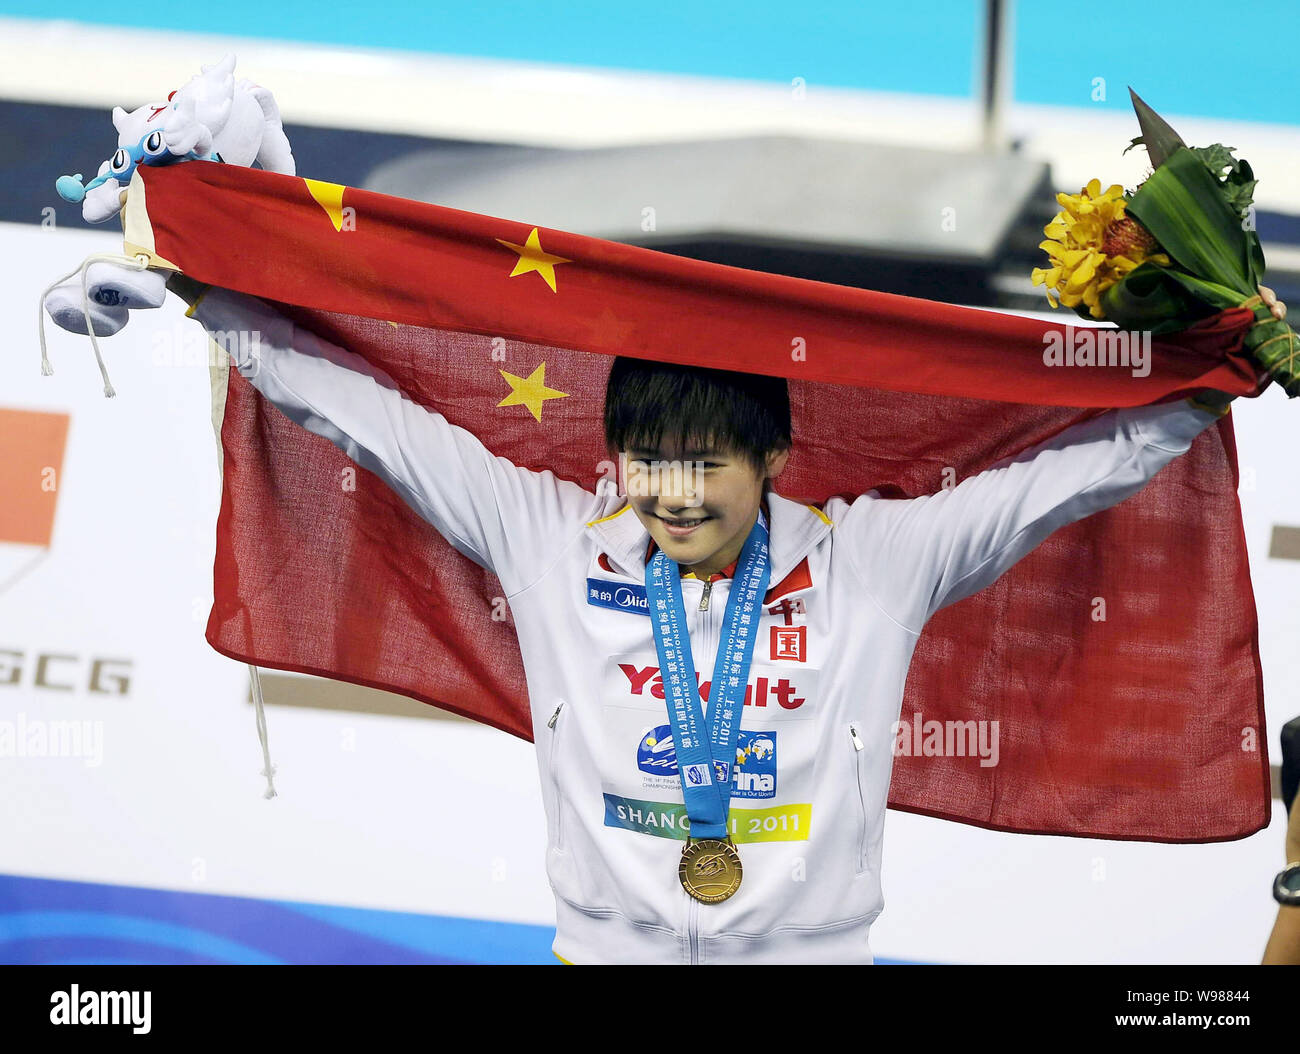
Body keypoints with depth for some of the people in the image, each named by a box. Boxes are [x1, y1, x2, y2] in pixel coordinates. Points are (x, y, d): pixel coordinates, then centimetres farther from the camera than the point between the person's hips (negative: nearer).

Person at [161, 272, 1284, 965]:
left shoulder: (875, 559, 0)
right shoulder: (550, 539, 2)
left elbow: (1085, 461, 4)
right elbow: (369, 414, 5)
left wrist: (1214, 379, -3)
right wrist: (209, 291, 5)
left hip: (811, 946, 0)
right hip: (608, 943, 0)